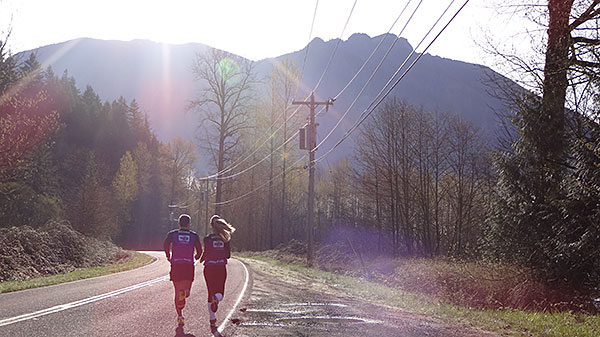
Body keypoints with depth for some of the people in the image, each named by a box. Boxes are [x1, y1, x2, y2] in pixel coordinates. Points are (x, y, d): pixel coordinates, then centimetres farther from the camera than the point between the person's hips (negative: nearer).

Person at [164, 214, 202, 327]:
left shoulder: (172, 234, 9)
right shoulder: (194, 236, 10)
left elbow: (166, 244, -9)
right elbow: (199, 251, 0)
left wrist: (168, 256, 4)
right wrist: (195, 258, 19)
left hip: (176, 265, 1)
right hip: (189, 266, 0)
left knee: (177, 292, 12)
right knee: (186, 291, 3)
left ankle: (179, 315, 8)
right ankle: (184, 293, -34)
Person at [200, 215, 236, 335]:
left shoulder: (207, 238, -5)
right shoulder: (225, 239, 1)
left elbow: (206, 252, -13)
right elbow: (228, 255, 1)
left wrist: (201, 259, 9)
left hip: (209, 268, -1)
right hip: (221, 269, 1)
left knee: (211, 293, 10)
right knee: (220, 294, 10)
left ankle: (212, 321, 9)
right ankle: (217, 298, -29)